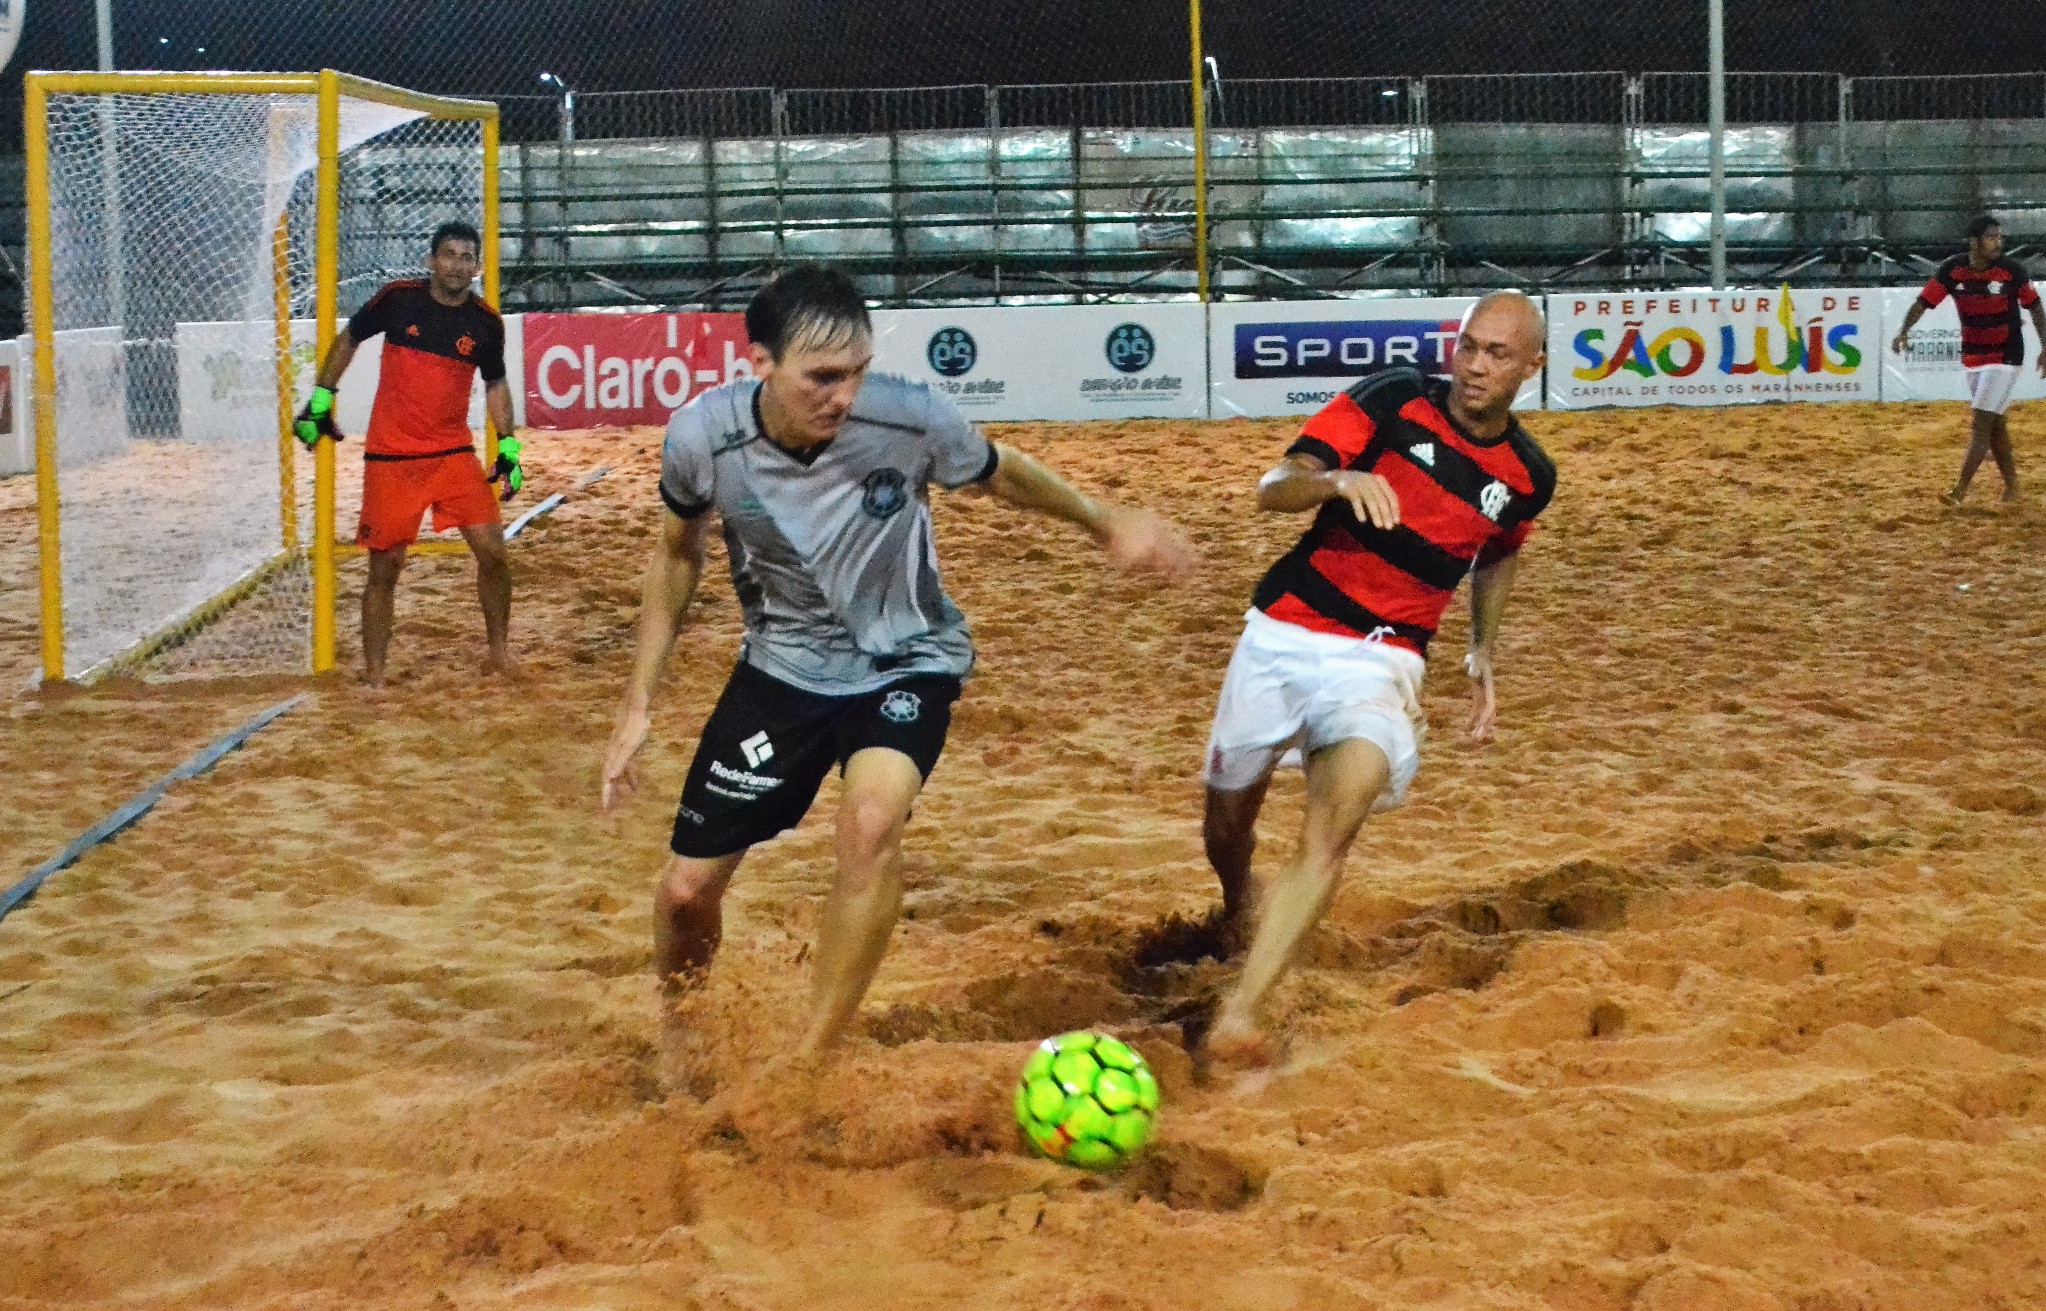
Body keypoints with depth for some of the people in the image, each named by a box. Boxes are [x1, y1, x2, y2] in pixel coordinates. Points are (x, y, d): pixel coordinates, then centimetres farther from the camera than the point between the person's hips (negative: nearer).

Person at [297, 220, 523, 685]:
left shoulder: (486, 322, -1)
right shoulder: (398, 299, -6)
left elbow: (495, 384, 14)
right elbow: (347, 340, 9)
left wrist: (508, 446, 6)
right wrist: (320, 399, 6)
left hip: (455, 455, 2)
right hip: (390, 457, -2)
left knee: (493, 551, -7)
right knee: (385, 567, 1)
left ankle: (499, 650, 15)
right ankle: (373, 676, 11)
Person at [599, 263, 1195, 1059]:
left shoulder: (913, 419, -27)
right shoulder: (701, 436, -22)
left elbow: (1002, 475, -1)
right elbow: (677, 553, 1)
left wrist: (1107, 523, -1)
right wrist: (639, 701, 0)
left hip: (905, 661, -2)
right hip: (783, 666, 2)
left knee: (871, 819, -33)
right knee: (686, 889, 3)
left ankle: (806, 1069, -20)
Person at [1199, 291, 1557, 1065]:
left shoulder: (1527, 477, 2)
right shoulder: (1394, 401, -7)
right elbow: (1273, 490, -13)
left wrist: (1483, 655, 18)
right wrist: (1339, 481, -33)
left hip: (1381, 660, 0)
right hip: (1285, 633, 0)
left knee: (1334, 825, -25)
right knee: (1229, 811, 12)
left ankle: (1238, 1015, -31)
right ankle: (1238, 914, 49)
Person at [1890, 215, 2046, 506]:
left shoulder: (2011, 270, -13)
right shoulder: (1952, 270, -8)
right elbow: (1923, 302, -7)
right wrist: (1904, 330, -24)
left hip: (2005, 357, -4)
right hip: (1972, 357, 4)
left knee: (1982, 422, -10)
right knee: (1996, 424, 12)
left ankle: (1961, 490, -11)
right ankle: (2011, 486, 24)